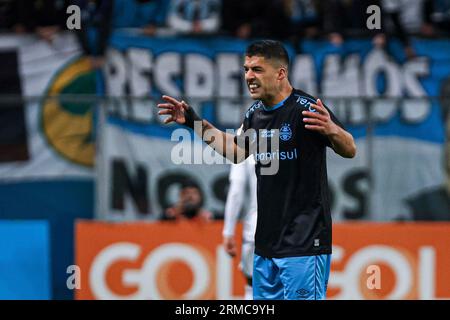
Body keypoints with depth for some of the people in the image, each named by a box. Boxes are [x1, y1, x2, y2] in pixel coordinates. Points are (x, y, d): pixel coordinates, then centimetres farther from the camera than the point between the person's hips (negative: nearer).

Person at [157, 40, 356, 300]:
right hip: (266, 243, 8)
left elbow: (350, 150, -16)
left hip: (304, 243, -8)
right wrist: (196, 123, 25)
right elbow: (237, 152, 28)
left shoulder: (305, 108, -13)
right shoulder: (255, 113, 10)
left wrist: (331, 130, -38)